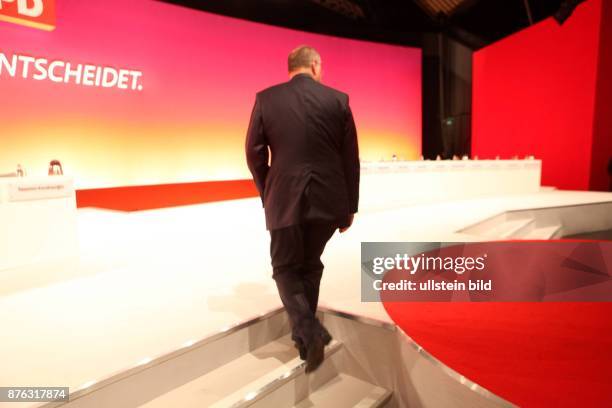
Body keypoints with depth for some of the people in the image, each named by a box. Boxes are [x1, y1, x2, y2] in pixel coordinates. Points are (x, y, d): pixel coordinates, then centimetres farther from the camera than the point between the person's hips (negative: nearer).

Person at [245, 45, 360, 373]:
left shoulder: (266, 99, 1)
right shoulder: (338, 100, 2)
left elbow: (254, 153, 1)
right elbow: (351, 158, 2)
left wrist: (267, 195, 15)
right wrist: (350, 206, 10)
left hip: (285, 199, -2)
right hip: (328, 199, 2)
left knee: (286, 268, 14)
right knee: (310, 265, 20)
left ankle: (309, 331, -5)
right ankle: (304, 336, 33)